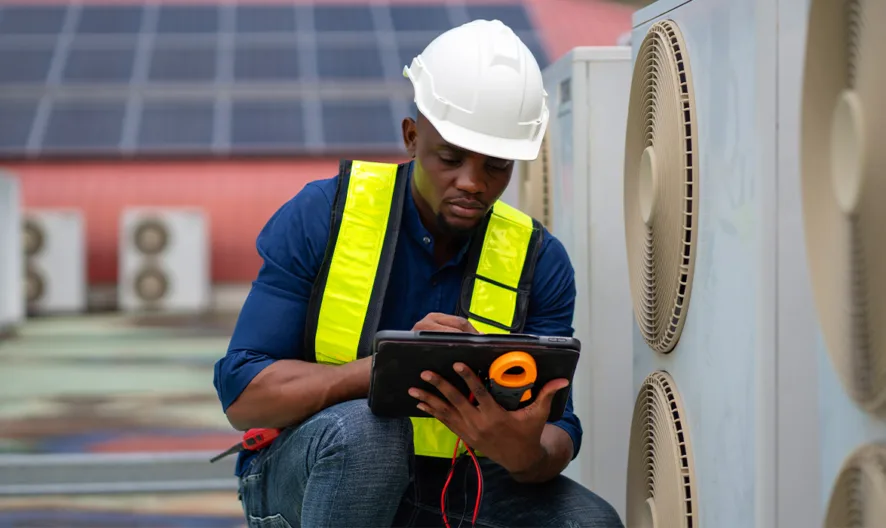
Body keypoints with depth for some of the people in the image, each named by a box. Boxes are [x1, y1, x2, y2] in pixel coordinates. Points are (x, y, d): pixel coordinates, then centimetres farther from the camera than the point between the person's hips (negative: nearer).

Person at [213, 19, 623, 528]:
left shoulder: (539, 261, -4)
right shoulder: (322, 217, -12)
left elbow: (558, 429, -8)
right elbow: (243, 394, -18)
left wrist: (528, 455, -35)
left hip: (450, 485, 3)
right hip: (303, 475, -3)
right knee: (366, 429, -36)